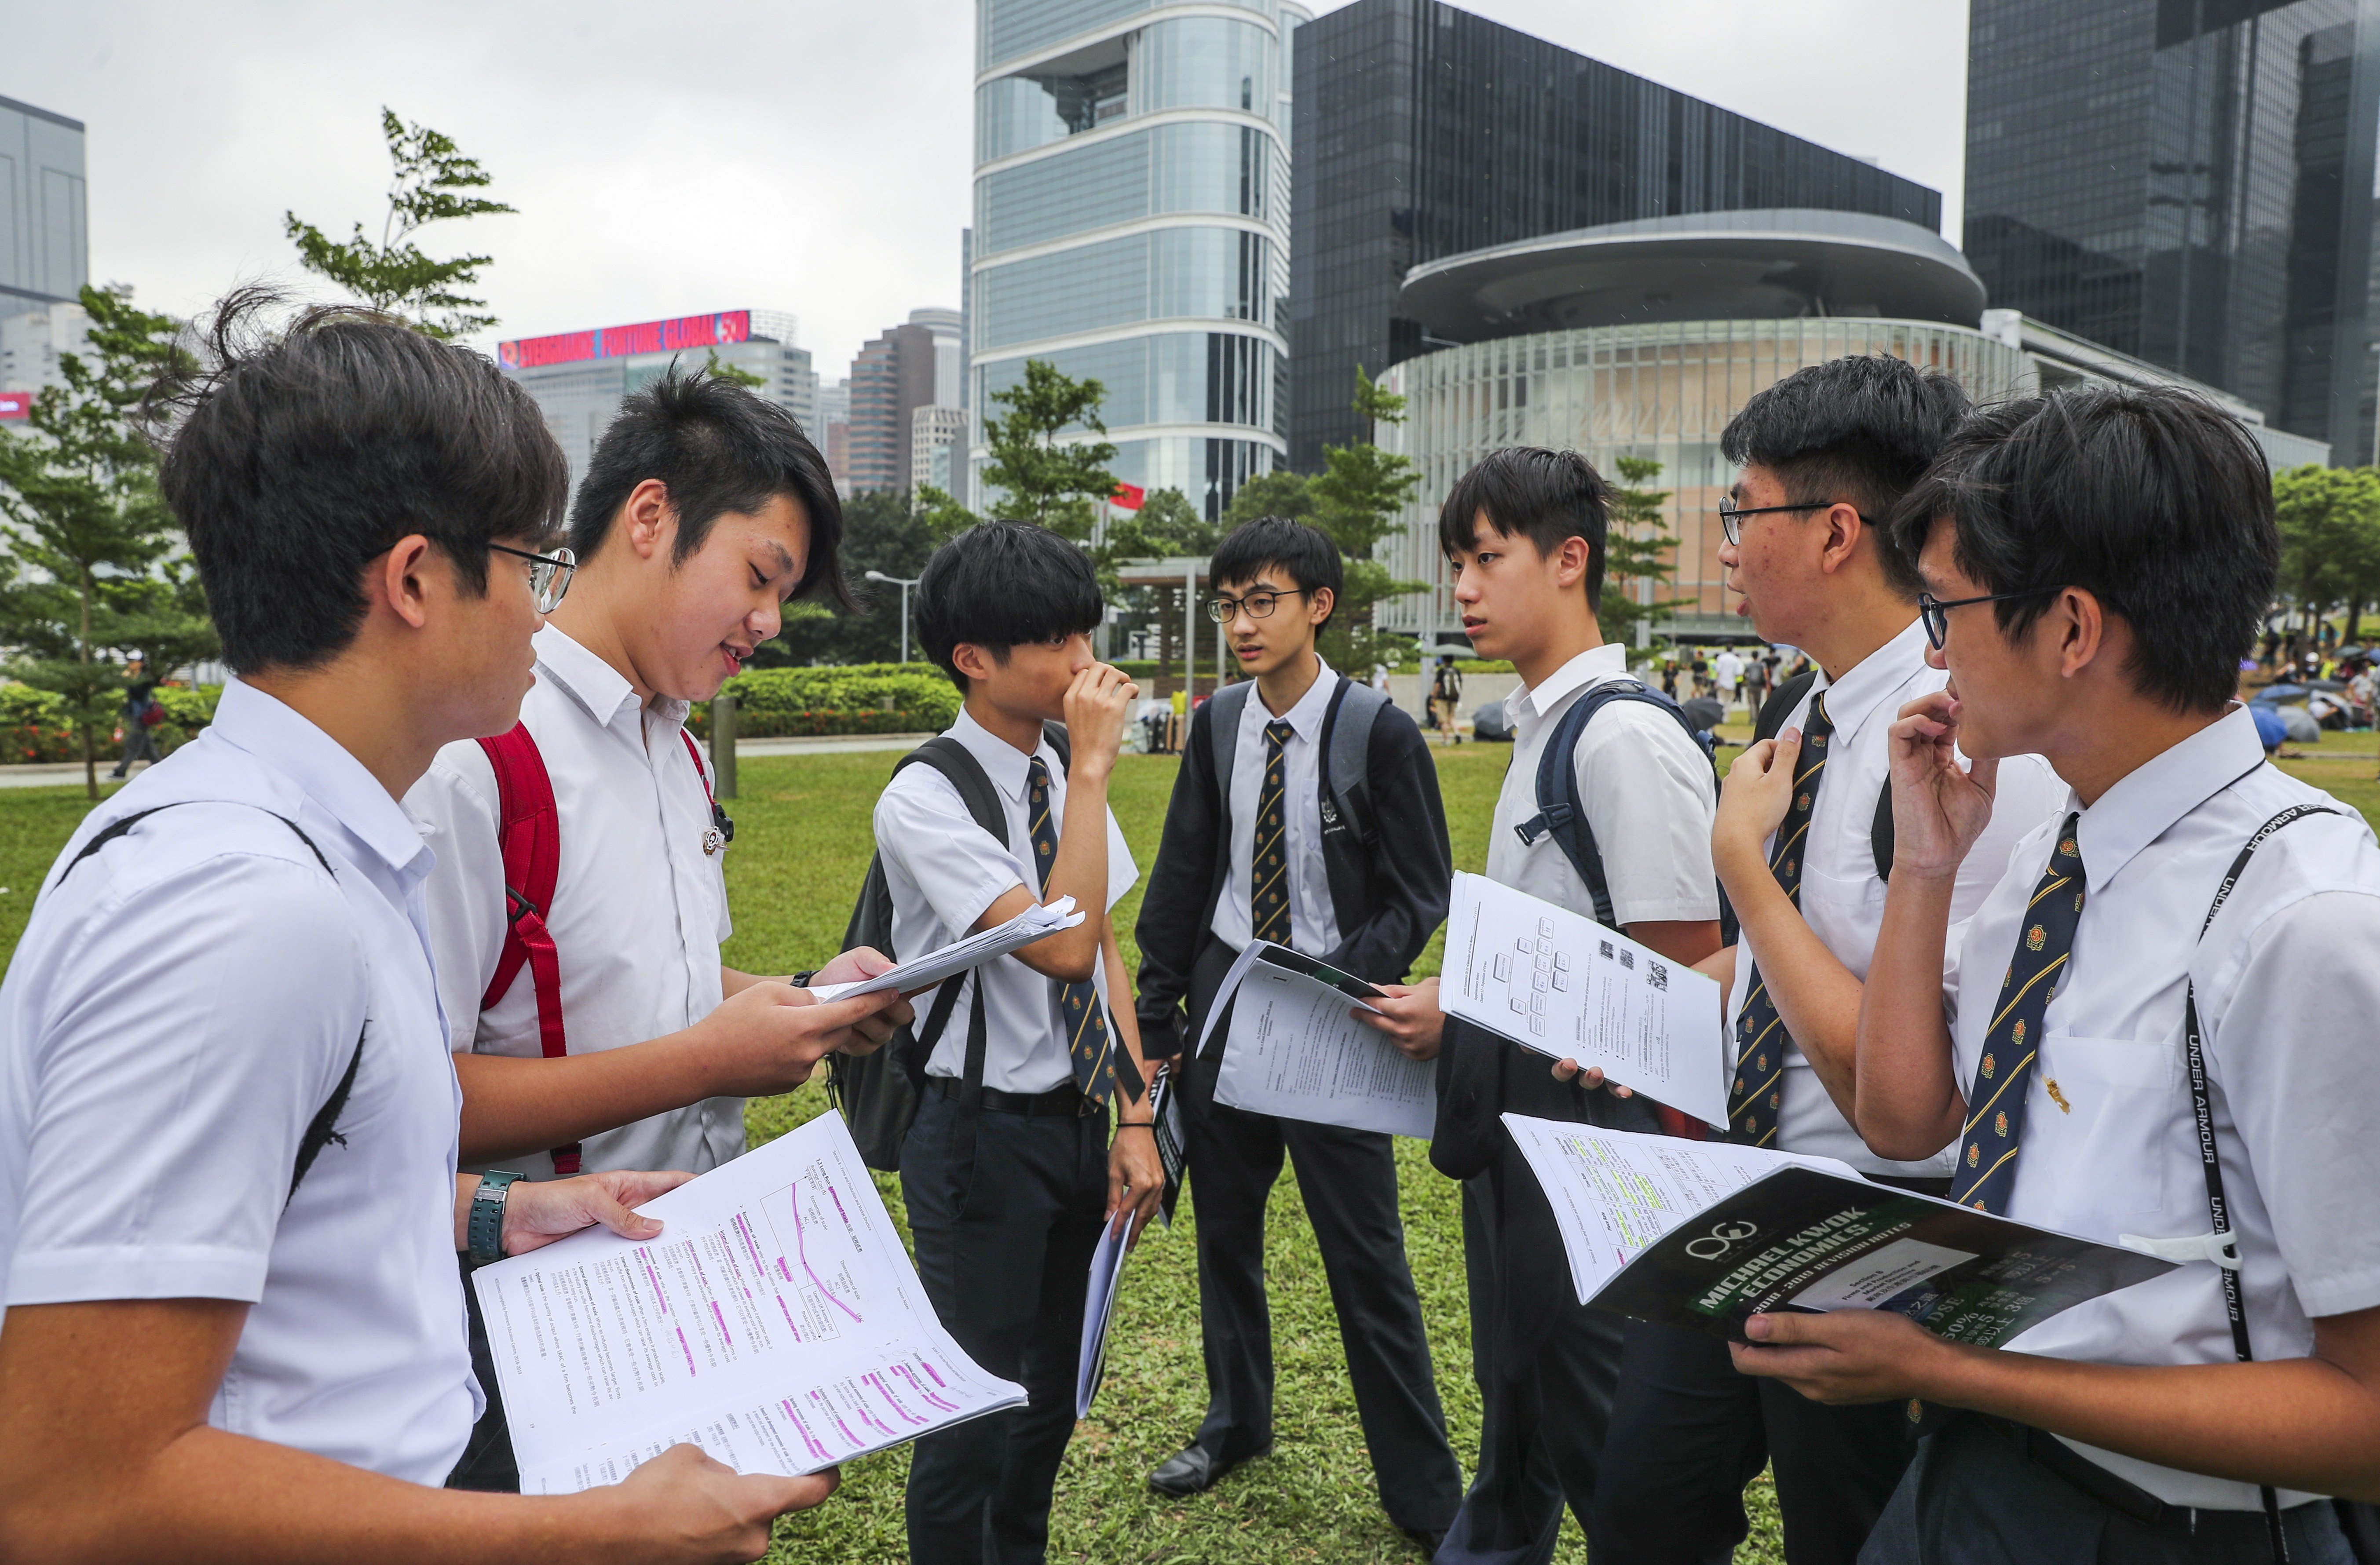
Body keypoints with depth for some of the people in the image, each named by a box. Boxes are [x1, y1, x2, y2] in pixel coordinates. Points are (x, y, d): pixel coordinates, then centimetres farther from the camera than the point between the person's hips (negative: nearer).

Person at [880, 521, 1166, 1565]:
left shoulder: (1064, 776, 2)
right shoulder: (924, 800, -19)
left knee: (1055, 1396, 22)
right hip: (985, 1135, -7)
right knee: (980, 1412, 6)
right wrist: (1094, 769, -26)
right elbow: (1063, 946, -30)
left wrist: (1135, 1119, 3)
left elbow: (1108, 951, 6)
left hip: (1077, 1120, 7)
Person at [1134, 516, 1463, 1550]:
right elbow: (1182, 874, 9)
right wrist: (1155, 1013, 6)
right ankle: (1237, 1424, 40)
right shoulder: (1217, 723, 2)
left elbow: (1420, 894, -6)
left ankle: (1422, 1493, 19)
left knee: (1367, 1260, 1)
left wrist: (1339, 991, -21)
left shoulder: (1380, 734, -10)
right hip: (1225, 994, 5)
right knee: (1224, 1230, 17)